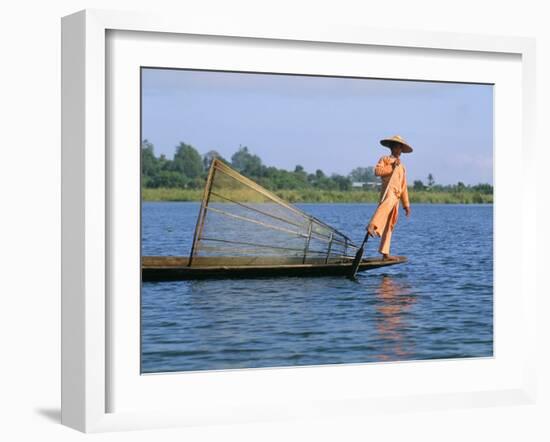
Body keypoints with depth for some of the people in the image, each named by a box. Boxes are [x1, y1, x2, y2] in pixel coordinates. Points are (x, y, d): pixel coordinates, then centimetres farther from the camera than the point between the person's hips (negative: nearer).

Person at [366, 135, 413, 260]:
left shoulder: (402, 167, 32)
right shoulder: (385, 159, 14)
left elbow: (404, 187, 31)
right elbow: (377, 171, -8)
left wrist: (406, 205, 25)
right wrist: (392, 167, -9)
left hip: (396, 197, 7)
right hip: (388, 190, -7)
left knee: (389, 226, 5)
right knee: (388, 203, -42)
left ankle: (385, 253, 6)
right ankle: (372, 226, -58)